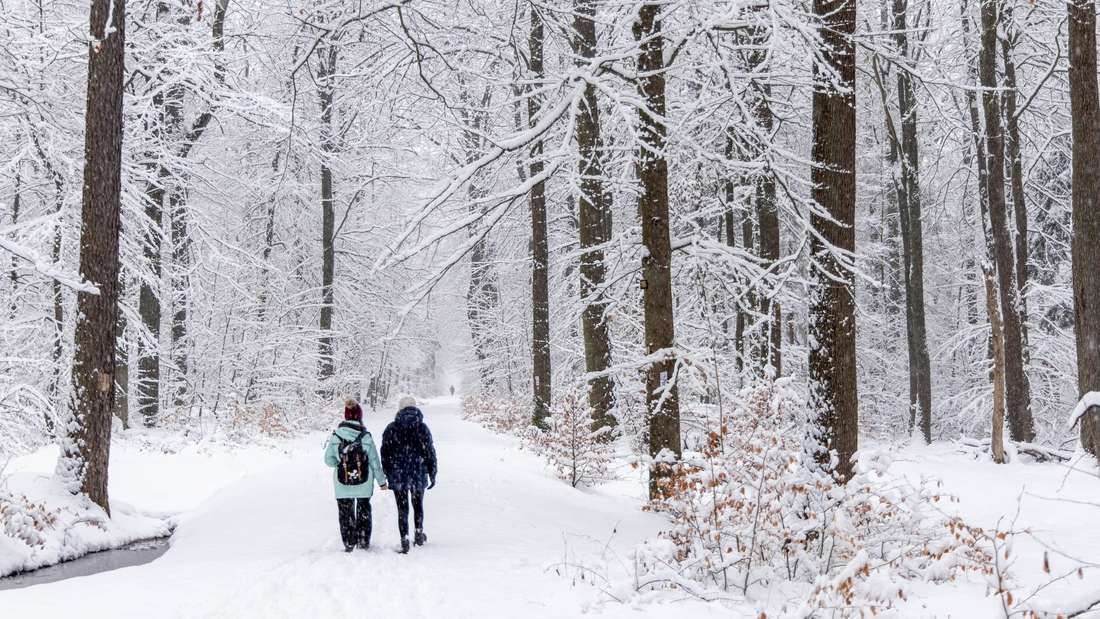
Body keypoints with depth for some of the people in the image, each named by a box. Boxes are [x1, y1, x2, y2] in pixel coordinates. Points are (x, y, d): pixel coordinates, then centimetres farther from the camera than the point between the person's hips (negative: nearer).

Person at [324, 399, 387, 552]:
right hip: (364, 482, 0)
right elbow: (375, 461, -6)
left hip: (342, 482, 0)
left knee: (346, 513, 14)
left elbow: (329, 459, -7)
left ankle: (349, 544, 15)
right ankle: (364, 541, 23)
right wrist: (381, 480, 5)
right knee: (364, 510, 19)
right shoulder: (366, 436, -12)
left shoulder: (336, 436, -11)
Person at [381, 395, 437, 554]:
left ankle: (405, 540, -2)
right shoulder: (422, 428, -3)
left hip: (398, 476, -1)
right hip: (418, 475, 1)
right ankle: (419, 534, 27)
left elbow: (385, 453, 0)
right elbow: (430, 453, -1)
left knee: (402, 509, 4)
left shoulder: (391, 429, -2)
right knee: (418, 505, 21)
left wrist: (387, 475, 8)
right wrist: (432, 475, 6)